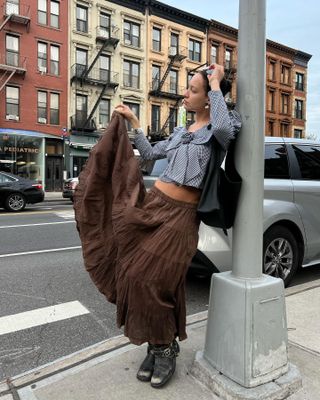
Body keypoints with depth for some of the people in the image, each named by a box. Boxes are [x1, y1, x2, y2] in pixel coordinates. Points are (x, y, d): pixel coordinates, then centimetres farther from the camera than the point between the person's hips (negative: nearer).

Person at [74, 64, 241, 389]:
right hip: (153, 204, 7)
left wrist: (216, 85, -12)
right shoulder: (180, 132, 20)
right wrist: (132, 122, 26)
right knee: (136, 276, 6)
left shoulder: (218, 128, 0)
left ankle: (166, 348, 20)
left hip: (181, 215, -7)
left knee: (156, 281, -6)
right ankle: (154, 346, 24)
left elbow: (224, 127, -26)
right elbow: (150, 154, 27)